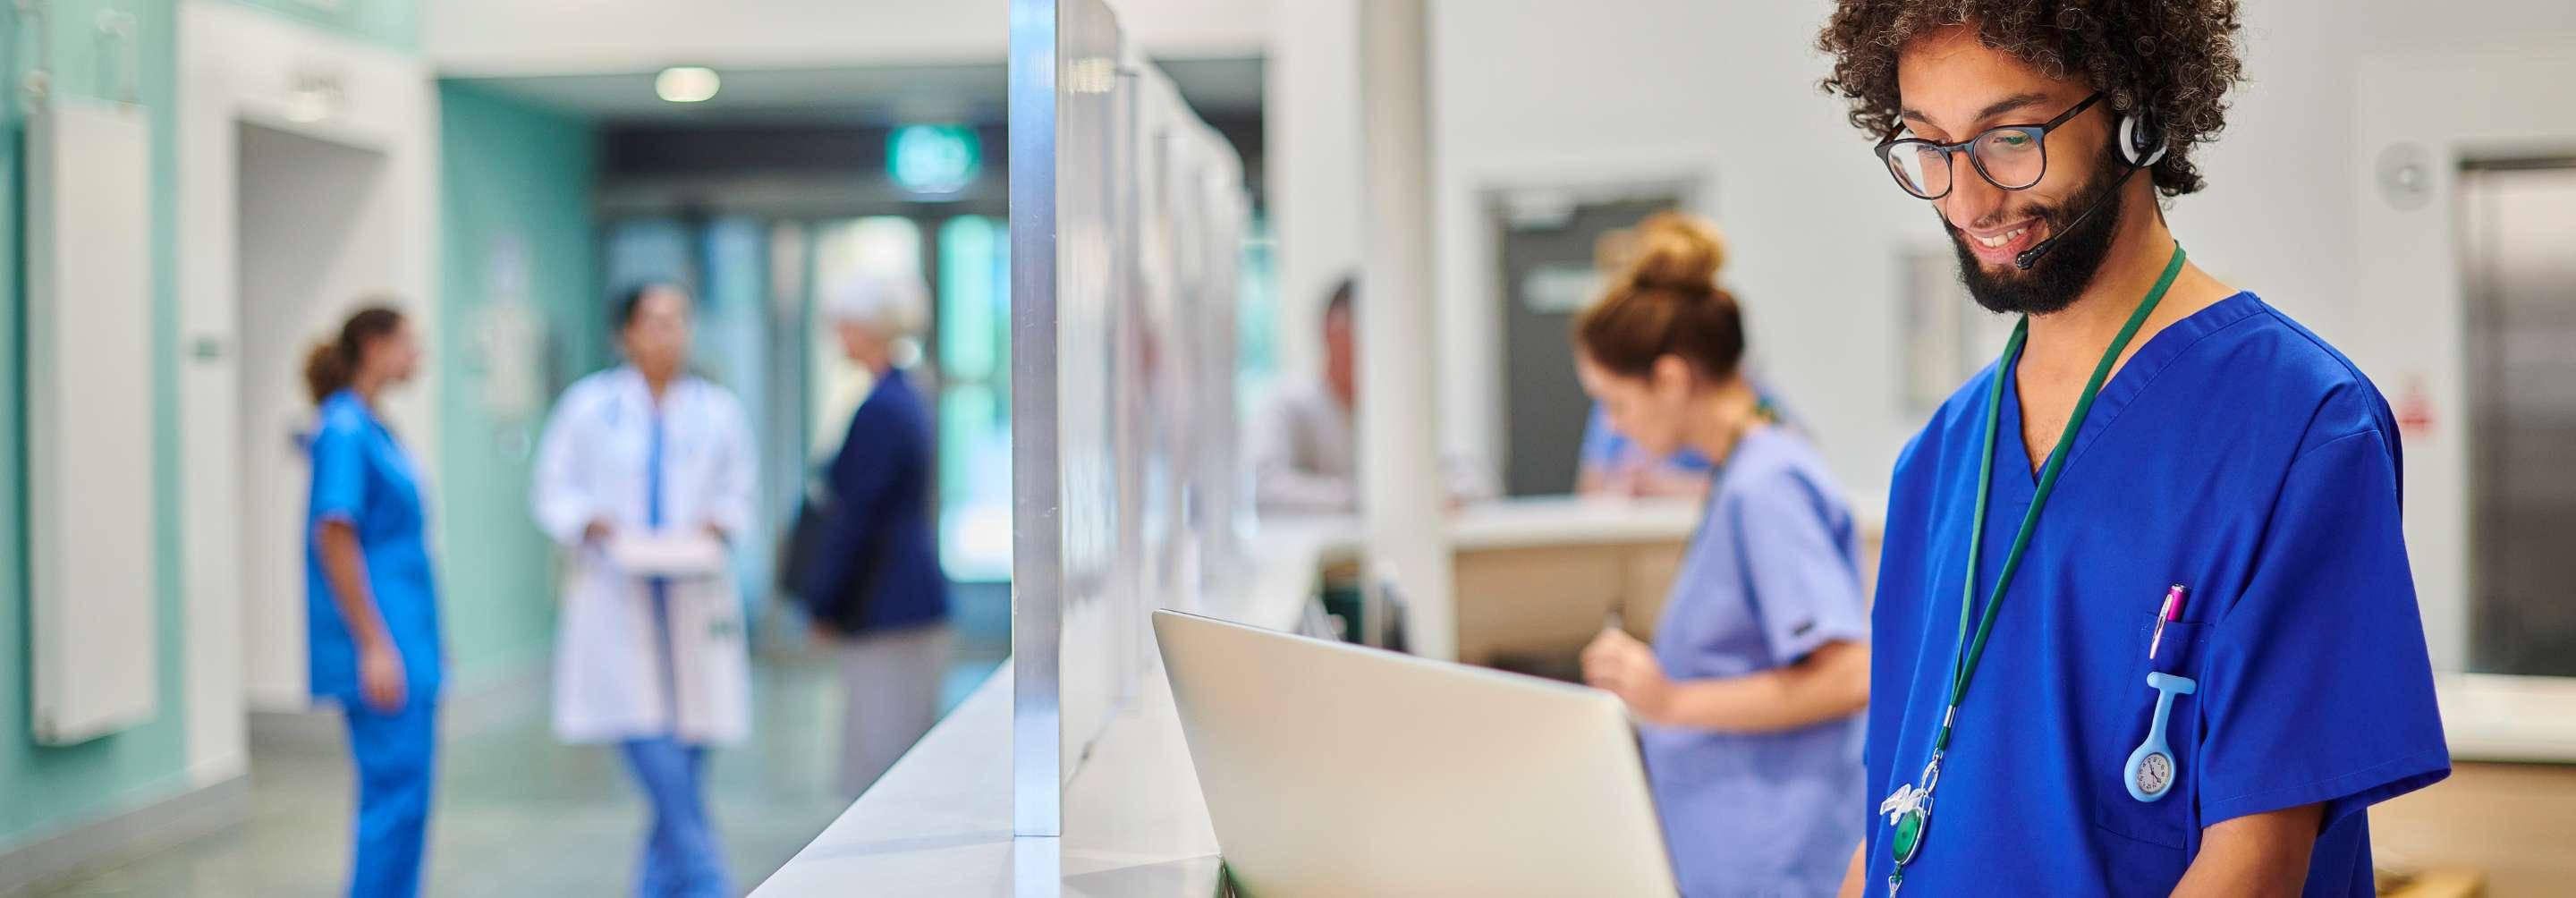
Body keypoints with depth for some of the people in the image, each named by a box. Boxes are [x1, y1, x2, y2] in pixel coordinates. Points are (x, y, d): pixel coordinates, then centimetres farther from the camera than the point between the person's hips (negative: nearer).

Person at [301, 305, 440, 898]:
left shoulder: (371, 428, 15)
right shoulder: (344, 430, -13)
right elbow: (334, 538, -19)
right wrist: (375, 646, -21)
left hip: (403, 646, 10)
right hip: (380, 649, -9)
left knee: (403, 792, 12)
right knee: (396, 791, -8)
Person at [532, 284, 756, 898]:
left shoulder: (717, 411, 8)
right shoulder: (589, 405, 3)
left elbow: (737, 492, 14)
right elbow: (555, 492, 7)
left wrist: (714, 528, -6)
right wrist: (599, 527, -10)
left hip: (694, 604, 3)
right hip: (616, 601, -2)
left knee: (682, 772, 4)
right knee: (665, 777, -11)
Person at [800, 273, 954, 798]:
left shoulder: (880, 410, -16)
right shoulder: (904, 398, 14)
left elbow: (856, 517, -16)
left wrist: (822, 604, -9)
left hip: (888, 611, -10)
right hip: (916, 599, 10)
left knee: (883, 755, -7)